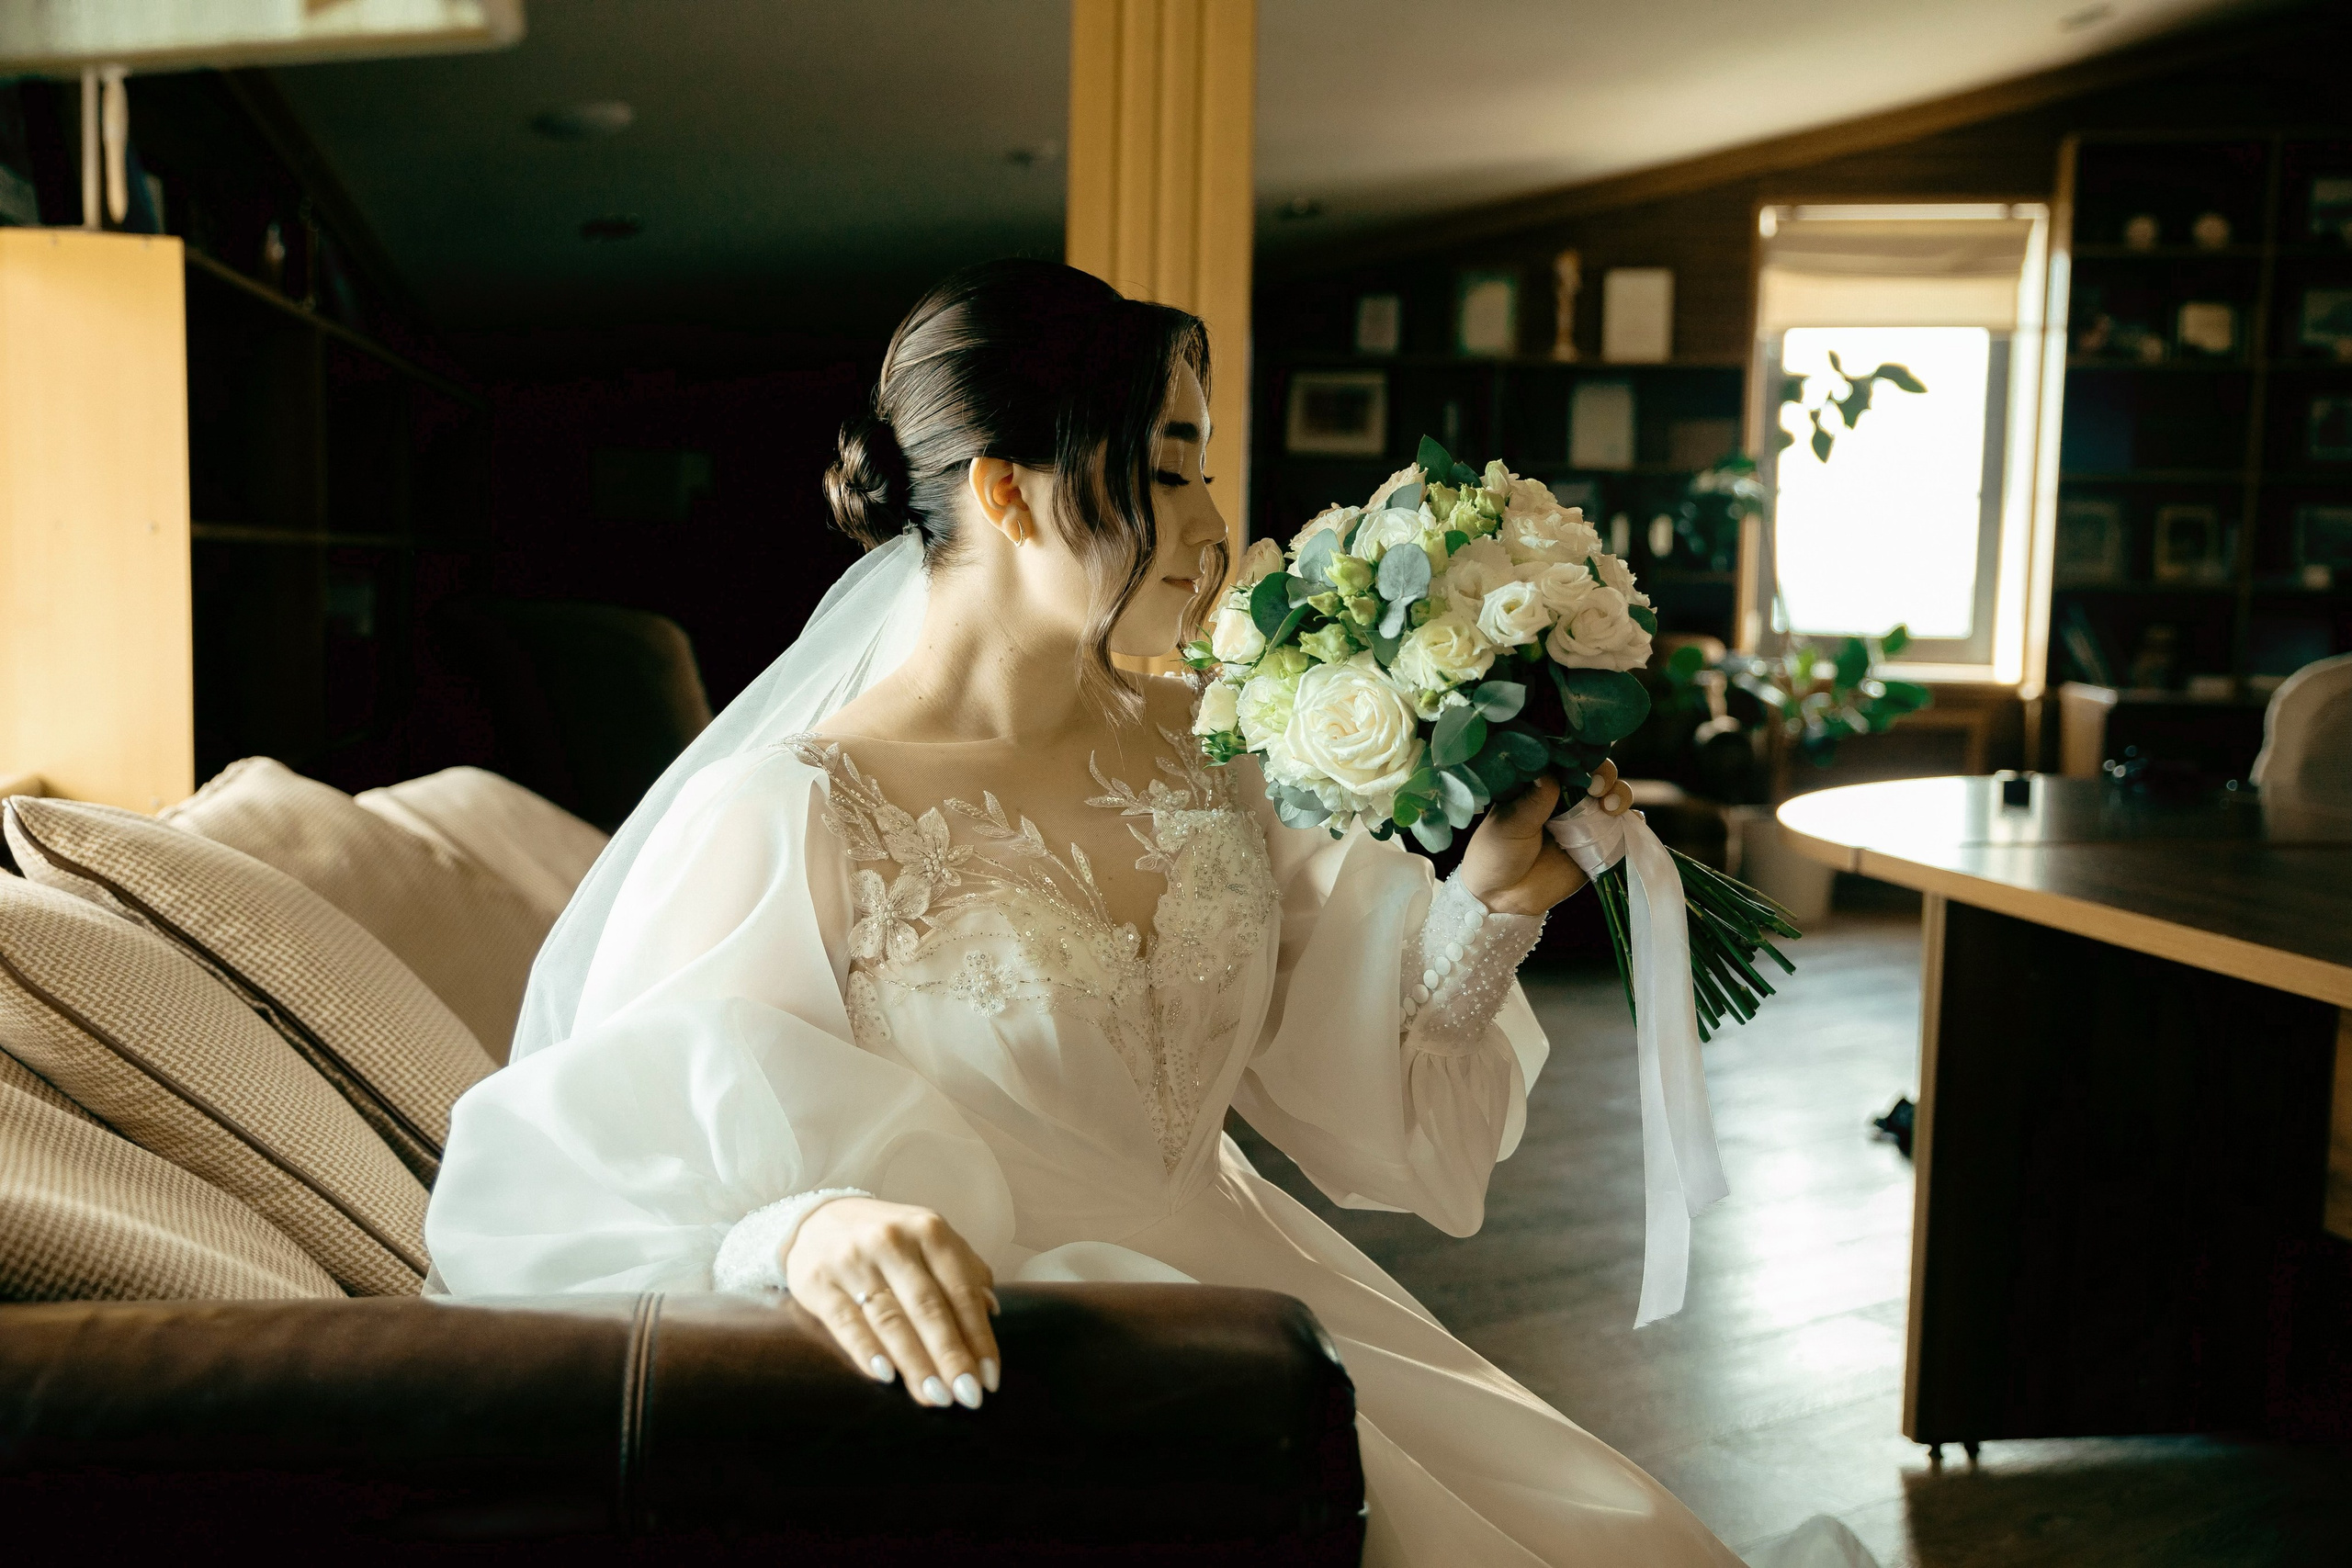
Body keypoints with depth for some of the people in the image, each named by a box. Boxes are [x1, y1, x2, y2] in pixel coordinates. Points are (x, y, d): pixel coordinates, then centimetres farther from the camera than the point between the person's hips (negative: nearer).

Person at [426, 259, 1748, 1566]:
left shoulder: (1200, 753, 6)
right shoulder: (789, 820, -14)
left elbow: (1329, 1060, 13)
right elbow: (604, 1190, -15)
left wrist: (1487, 905, -1)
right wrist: (804, 1230, -35)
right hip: (986, 1383, -5)